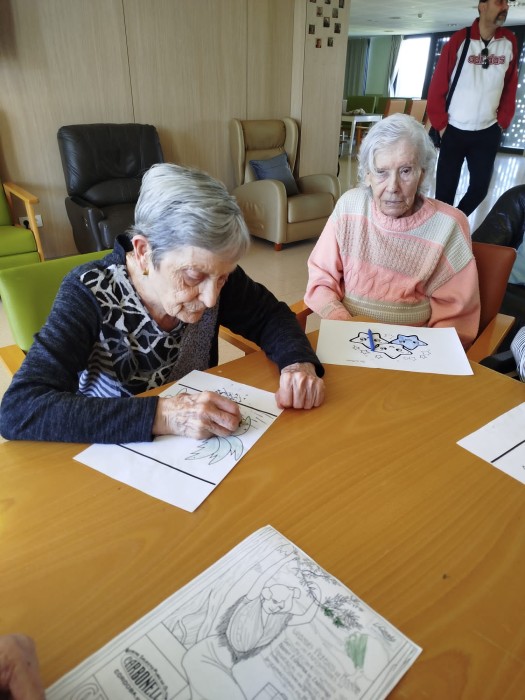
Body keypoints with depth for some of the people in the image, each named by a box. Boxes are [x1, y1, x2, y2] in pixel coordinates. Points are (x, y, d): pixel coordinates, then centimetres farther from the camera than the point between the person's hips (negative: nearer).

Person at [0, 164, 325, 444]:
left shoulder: (212, 270, -12)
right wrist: (161, 415, -37)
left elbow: (270, 316, 0)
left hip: (199, 449, 2)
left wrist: (300, 364, -19)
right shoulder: (90, 295, -21)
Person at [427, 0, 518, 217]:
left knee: (480, 187, 4)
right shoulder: (459, 40, -7)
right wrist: (441, 125, -6)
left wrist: (503, 122, 5)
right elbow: (437, 85, -5)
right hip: (455, 131, -3)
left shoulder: (510, 42, 3)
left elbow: (511, 87, 10)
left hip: (488, 133, 4)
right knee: (445, 189, 0)